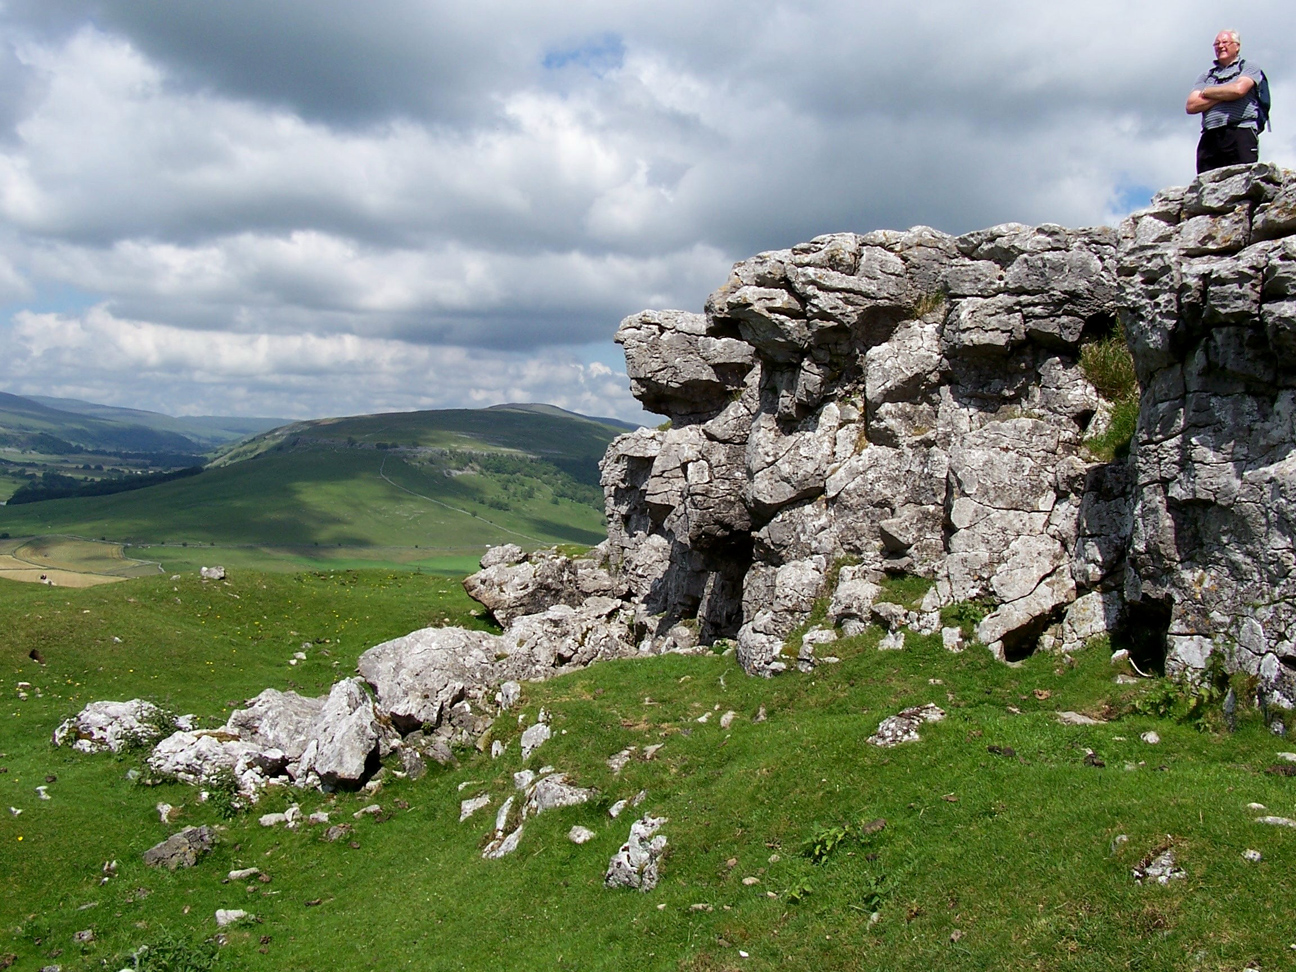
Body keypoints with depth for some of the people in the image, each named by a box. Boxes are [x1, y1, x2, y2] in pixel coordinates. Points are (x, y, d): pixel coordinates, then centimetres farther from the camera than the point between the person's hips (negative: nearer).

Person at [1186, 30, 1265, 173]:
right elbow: (1191, 106, 9)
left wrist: (1207, 92, 8)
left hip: (1240, 134, -3)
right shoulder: (1206, 76, 25)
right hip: (1210, 138, 3)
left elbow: (1238, 89, -7)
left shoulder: (1249, 68, 15)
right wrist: (1225, 95, 1)